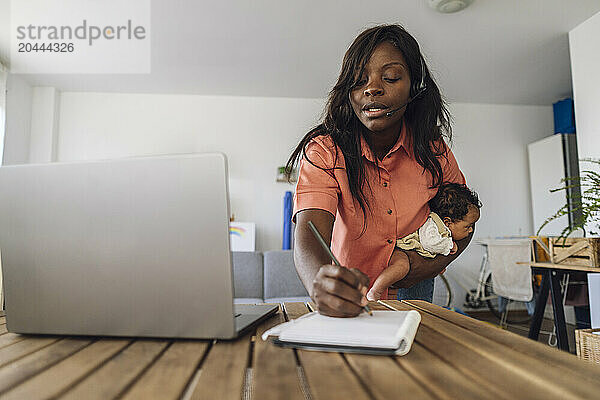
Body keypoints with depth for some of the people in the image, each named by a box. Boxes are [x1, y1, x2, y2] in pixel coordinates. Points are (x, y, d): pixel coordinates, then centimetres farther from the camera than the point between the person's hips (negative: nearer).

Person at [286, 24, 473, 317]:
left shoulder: (433, 151, -9)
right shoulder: (324, 150, -19)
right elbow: (309, 235, -31)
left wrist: (435, 264, -12)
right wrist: (322, 287, -53)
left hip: (412, 292, 2)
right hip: (352, 294, -1)